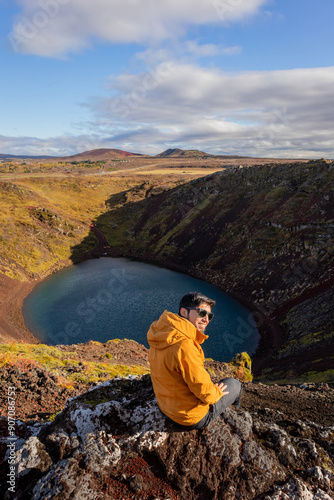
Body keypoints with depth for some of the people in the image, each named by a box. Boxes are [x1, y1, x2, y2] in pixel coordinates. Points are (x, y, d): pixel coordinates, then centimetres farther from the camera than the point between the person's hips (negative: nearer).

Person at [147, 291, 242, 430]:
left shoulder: (162, 332, -9)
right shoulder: (185, 347, -38)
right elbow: (204, 391, -27)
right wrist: (216, 393, -7)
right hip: (192, 419, -7)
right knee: (234, 384, 15)